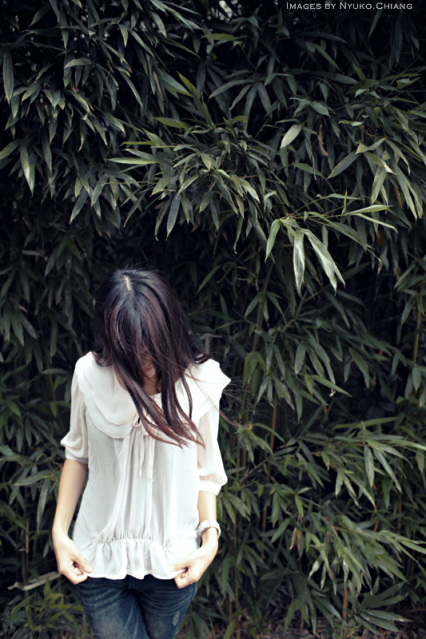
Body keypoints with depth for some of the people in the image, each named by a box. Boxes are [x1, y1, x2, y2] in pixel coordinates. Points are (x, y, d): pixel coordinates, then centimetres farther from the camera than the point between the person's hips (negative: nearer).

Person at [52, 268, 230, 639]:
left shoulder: (199, 383, -11)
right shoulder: (90, 375, -10)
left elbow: (206, 472, -2)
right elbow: (78, 454, 4)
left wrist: (210, 539, -12)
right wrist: (59, 531, 0)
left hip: (171, 563, 0)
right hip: (98, 555, 0)